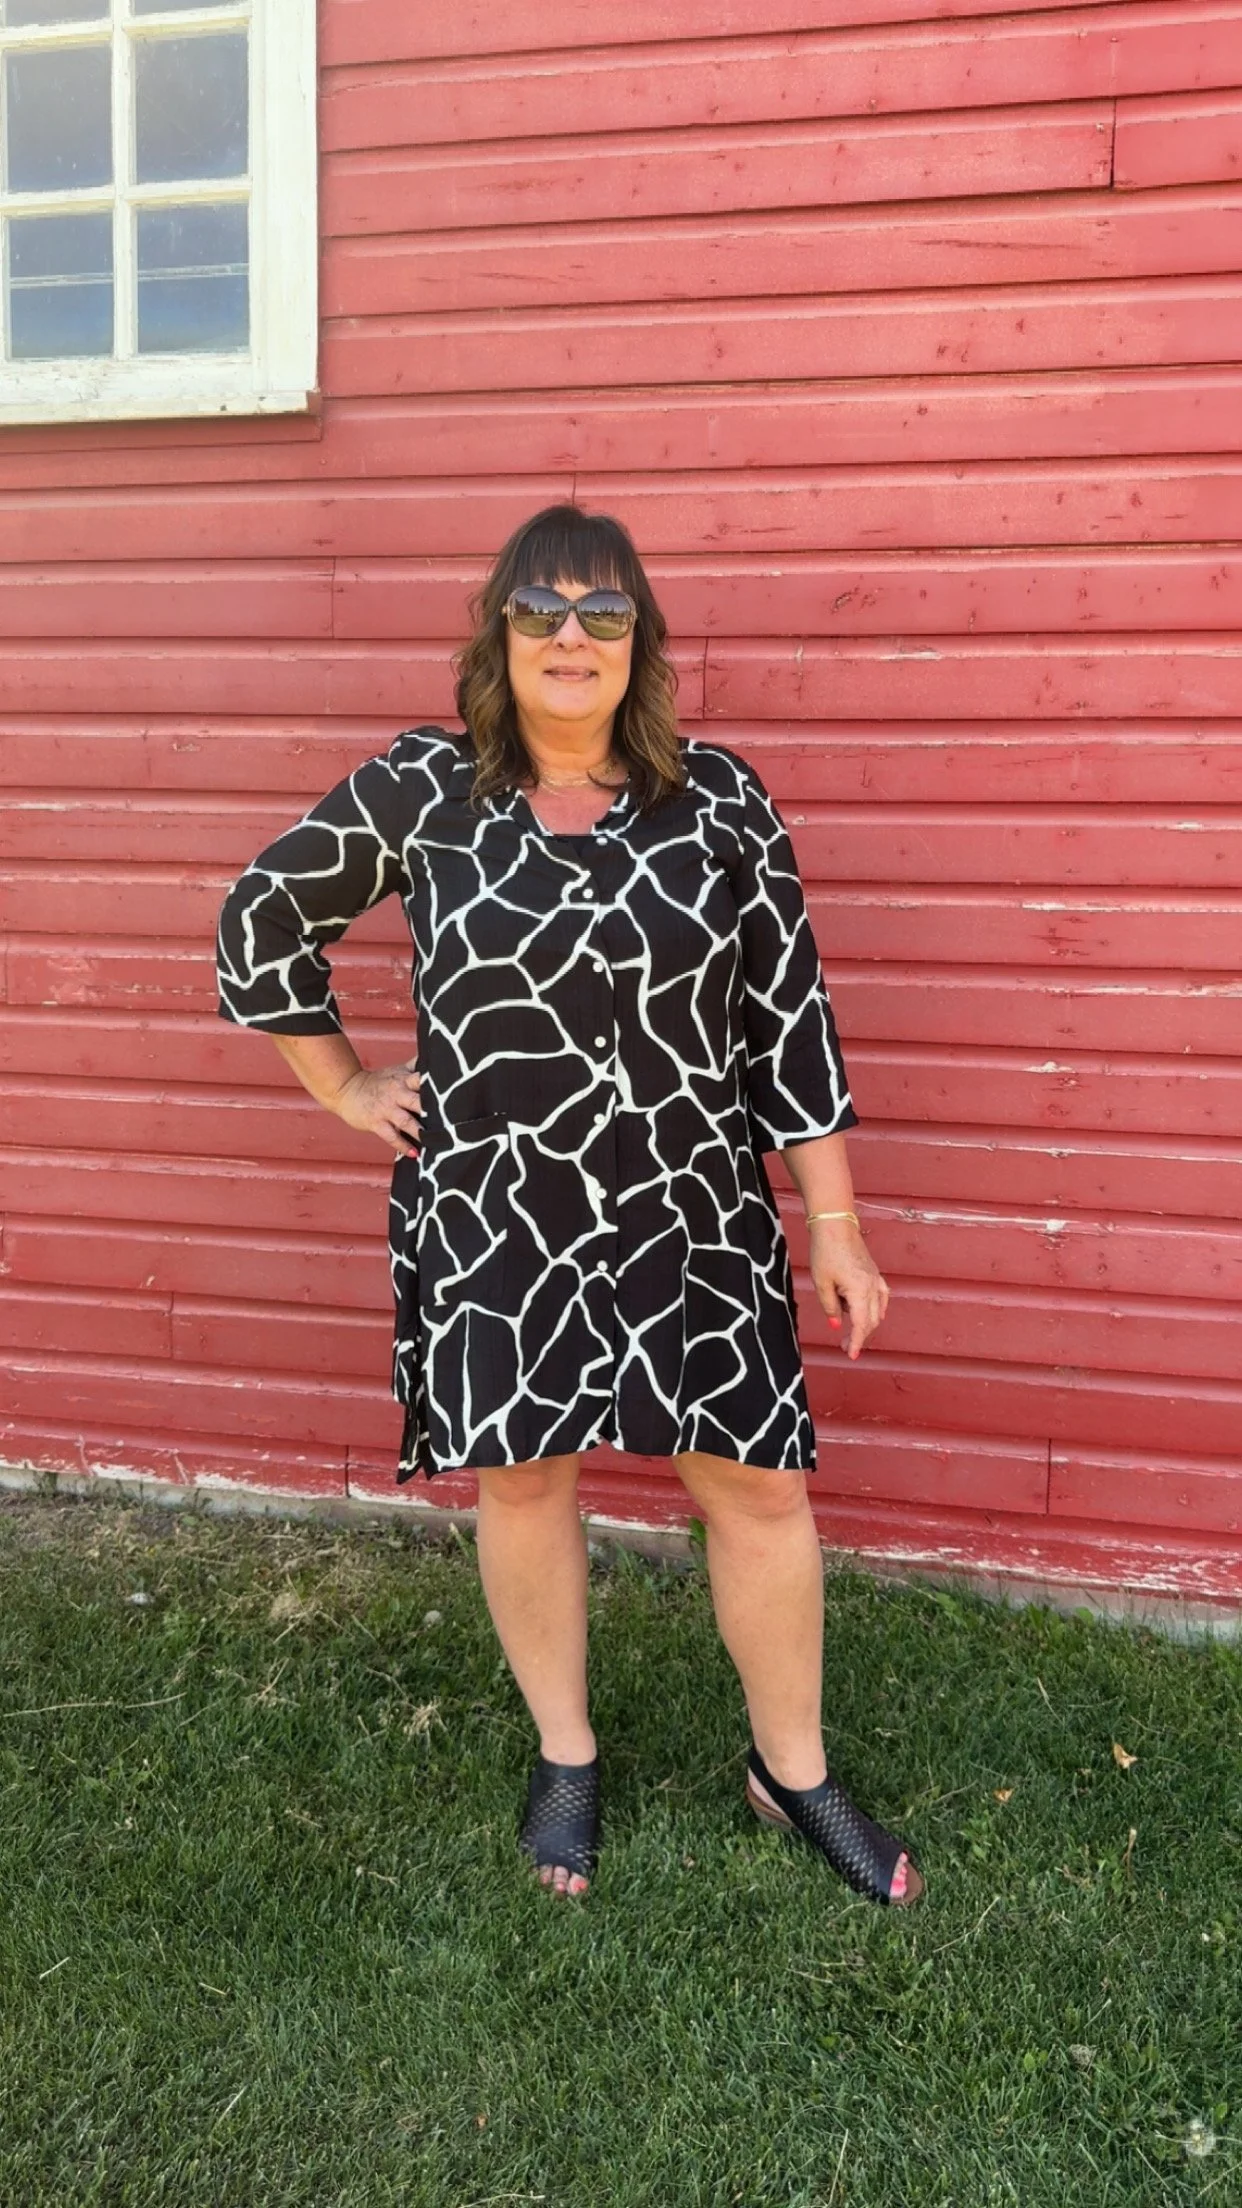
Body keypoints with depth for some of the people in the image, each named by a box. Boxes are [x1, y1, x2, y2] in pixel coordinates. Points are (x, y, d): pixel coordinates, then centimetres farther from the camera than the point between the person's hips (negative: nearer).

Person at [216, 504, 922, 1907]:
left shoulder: (719, 801, -4)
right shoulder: (417, 790, -5)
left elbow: (789, 1016, -2)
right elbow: (260, 924, 8)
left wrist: (835, 1225, -2)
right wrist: (343, 1086, 6)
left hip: (692, 1219, 0)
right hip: (487, 1220, 0)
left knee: (760, 1486, 5)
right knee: (521, 1478, 14)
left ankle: (791, 1771, 30)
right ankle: (565, 1755, 38)